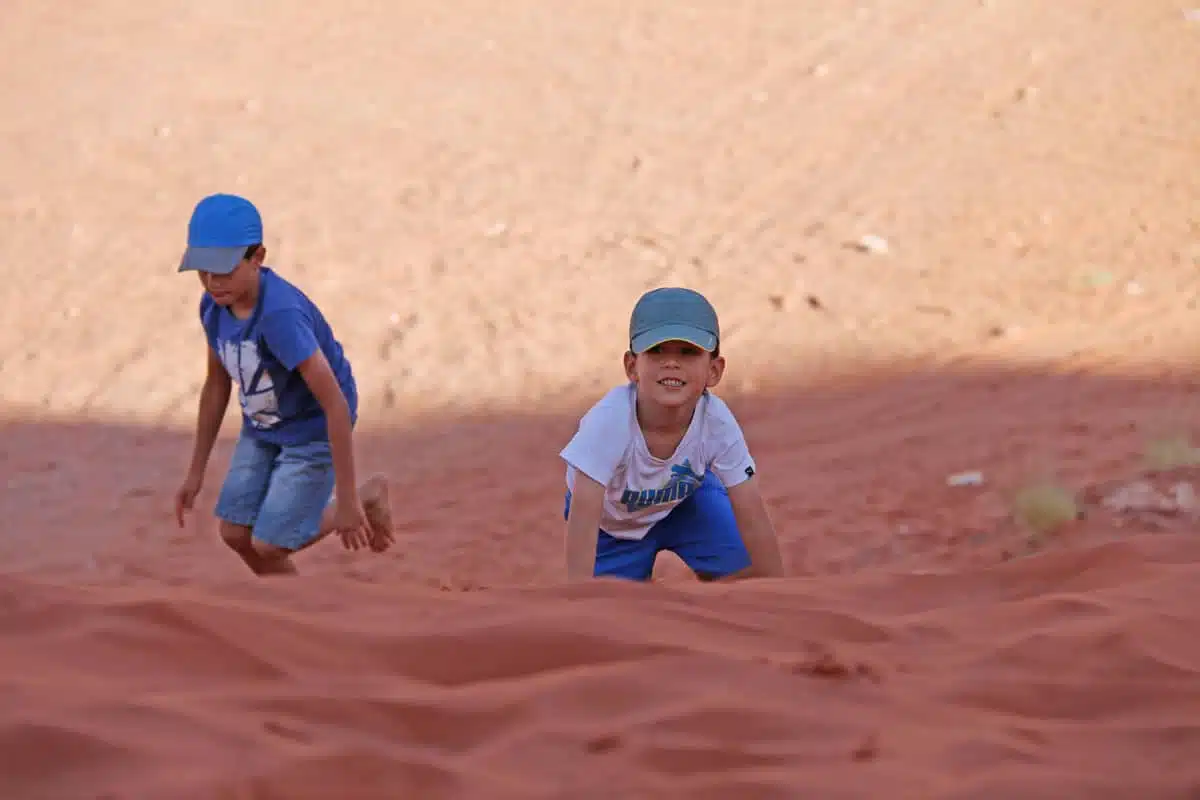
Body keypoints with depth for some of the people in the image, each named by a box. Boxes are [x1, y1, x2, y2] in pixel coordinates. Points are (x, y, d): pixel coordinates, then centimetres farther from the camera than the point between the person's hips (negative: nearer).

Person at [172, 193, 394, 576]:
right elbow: (217, 384, 6)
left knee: (268, 544, -5)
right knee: (236, 533, 4)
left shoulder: (280, 316, -36)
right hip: (262, 428, 7)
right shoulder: (214, 305, -12)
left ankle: (366, 498, 17)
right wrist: (196, 471, 10)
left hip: (314, 430, -7)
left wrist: (347, 500, -31)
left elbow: (336, 404, -34)